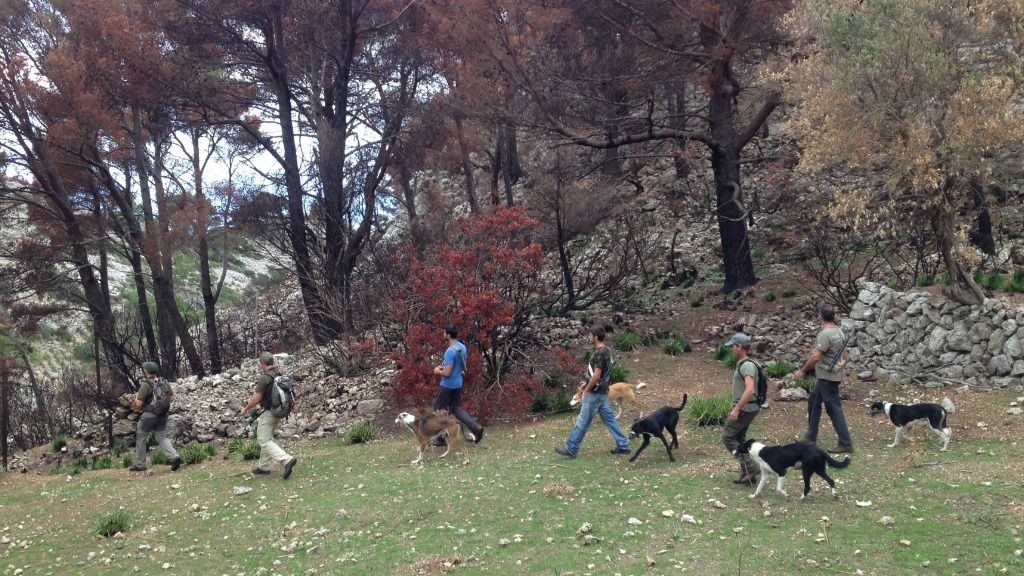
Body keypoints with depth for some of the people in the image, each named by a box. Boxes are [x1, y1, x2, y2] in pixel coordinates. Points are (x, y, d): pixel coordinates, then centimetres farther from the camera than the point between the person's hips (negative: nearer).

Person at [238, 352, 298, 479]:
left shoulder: (265, 377, -19)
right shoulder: (280, 376, 6)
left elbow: (257, 398, -18)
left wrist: (245, 409, -2)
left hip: (268, 413, -9)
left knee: (265, 441, -5)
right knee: (267, 439, 20)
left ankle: (287, 460, -20)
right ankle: (264, 466, 27)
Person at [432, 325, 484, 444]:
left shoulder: (450, 351, -24)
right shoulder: (463, 347, 5)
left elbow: (446, 373, -25)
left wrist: (438, 371, -5)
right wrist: (443, 366, 14)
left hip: (447, 385, -8)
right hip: (458, 384, 8)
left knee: (439, 410, 7)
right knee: (456, 408, 15)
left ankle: (441, 438, 15)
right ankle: (476, 428, -1)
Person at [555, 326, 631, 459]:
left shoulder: (599, 353, -21)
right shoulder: (606, 351, 10)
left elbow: (596, 375, -24)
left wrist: (586, 390, -14)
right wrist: (587, 383, 19)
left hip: (594, 393, -10)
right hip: (602, 392, 10)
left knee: (583, 422, -2)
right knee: (609, 419, 13)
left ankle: (571, 449, 4)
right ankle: (623, 446, 15)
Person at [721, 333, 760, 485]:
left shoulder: (747, 365, -20)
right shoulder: (742, 364, 12)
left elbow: (750, 390, -31)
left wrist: (736, 409, -28)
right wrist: (736, 407, 24)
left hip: (744, 409, -10)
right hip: (744, 408, 10)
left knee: (727, 437, -4)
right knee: (739, 439, 14)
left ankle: (750, 467, -4)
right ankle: (747, 475, 18)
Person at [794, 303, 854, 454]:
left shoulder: (825, 334, -21)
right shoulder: (839, 331, 9)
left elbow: (815, 357, -24)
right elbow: (845, 354, 16)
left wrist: (802, 370, -14)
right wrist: (842, 368, 27)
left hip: (828, 377, -10)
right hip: (828, 376, 10)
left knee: (834, 408, -5)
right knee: (813, 401, 19)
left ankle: (846, 443, -1)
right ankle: (811, 436, 27)